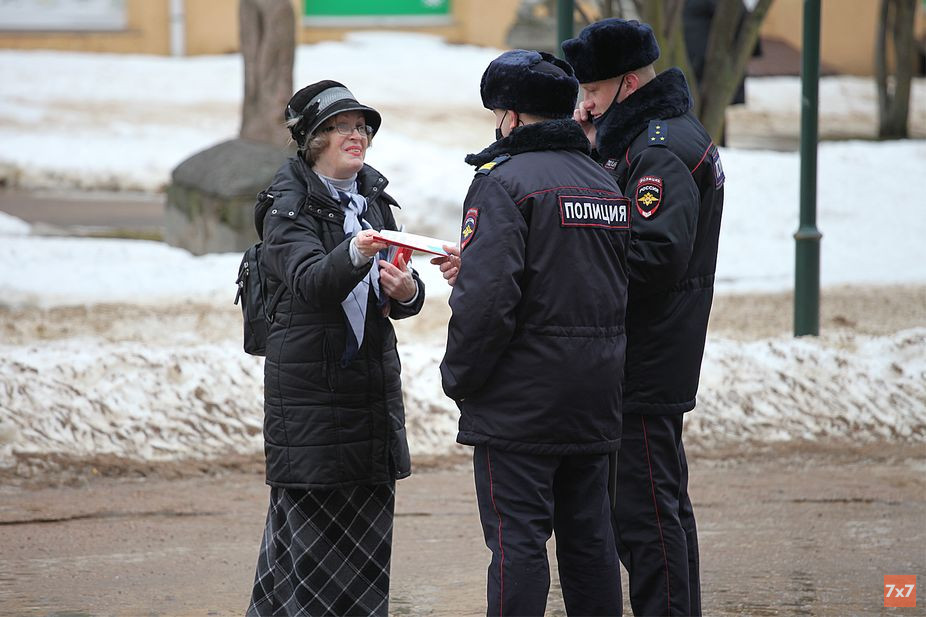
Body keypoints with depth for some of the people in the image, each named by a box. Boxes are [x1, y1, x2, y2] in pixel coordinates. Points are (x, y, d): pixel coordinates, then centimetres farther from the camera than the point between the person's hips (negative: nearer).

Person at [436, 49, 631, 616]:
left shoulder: (505, 181, -13)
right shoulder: (608, 186, 12)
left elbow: (488, 297, -22)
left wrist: (458, 377, -7)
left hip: (519, 400, -7)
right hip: (596, 399, 7)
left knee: (518, 538, -4)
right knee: (589, 537, 13)